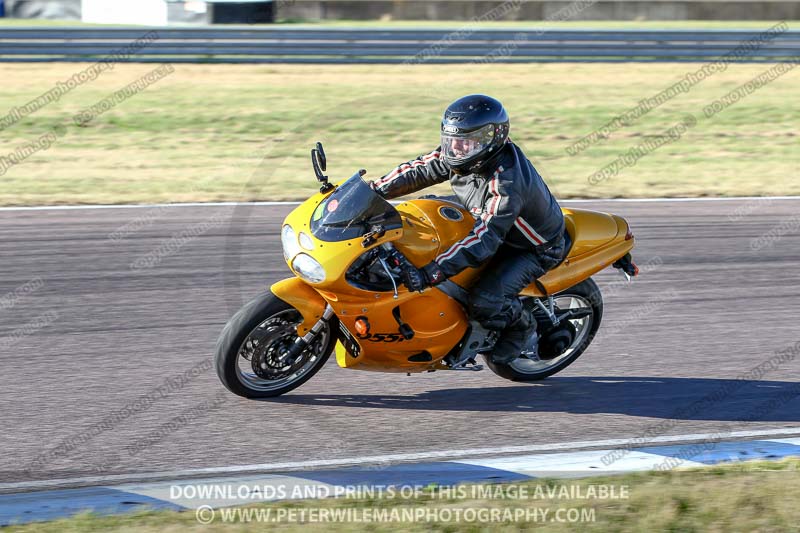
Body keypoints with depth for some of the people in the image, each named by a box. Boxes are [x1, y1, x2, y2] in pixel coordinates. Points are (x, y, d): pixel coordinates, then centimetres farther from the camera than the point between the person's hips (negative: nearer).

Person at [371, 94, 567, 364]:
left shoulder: (506, 184, -38)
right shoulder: (467, 156, -15)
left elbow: (484, 240, -44)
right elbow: (419, 170, -6)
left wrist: (430, 274, -51)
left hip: (535, 248, -9)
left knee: (484, 302, -29)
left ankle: (523, 329, 6)